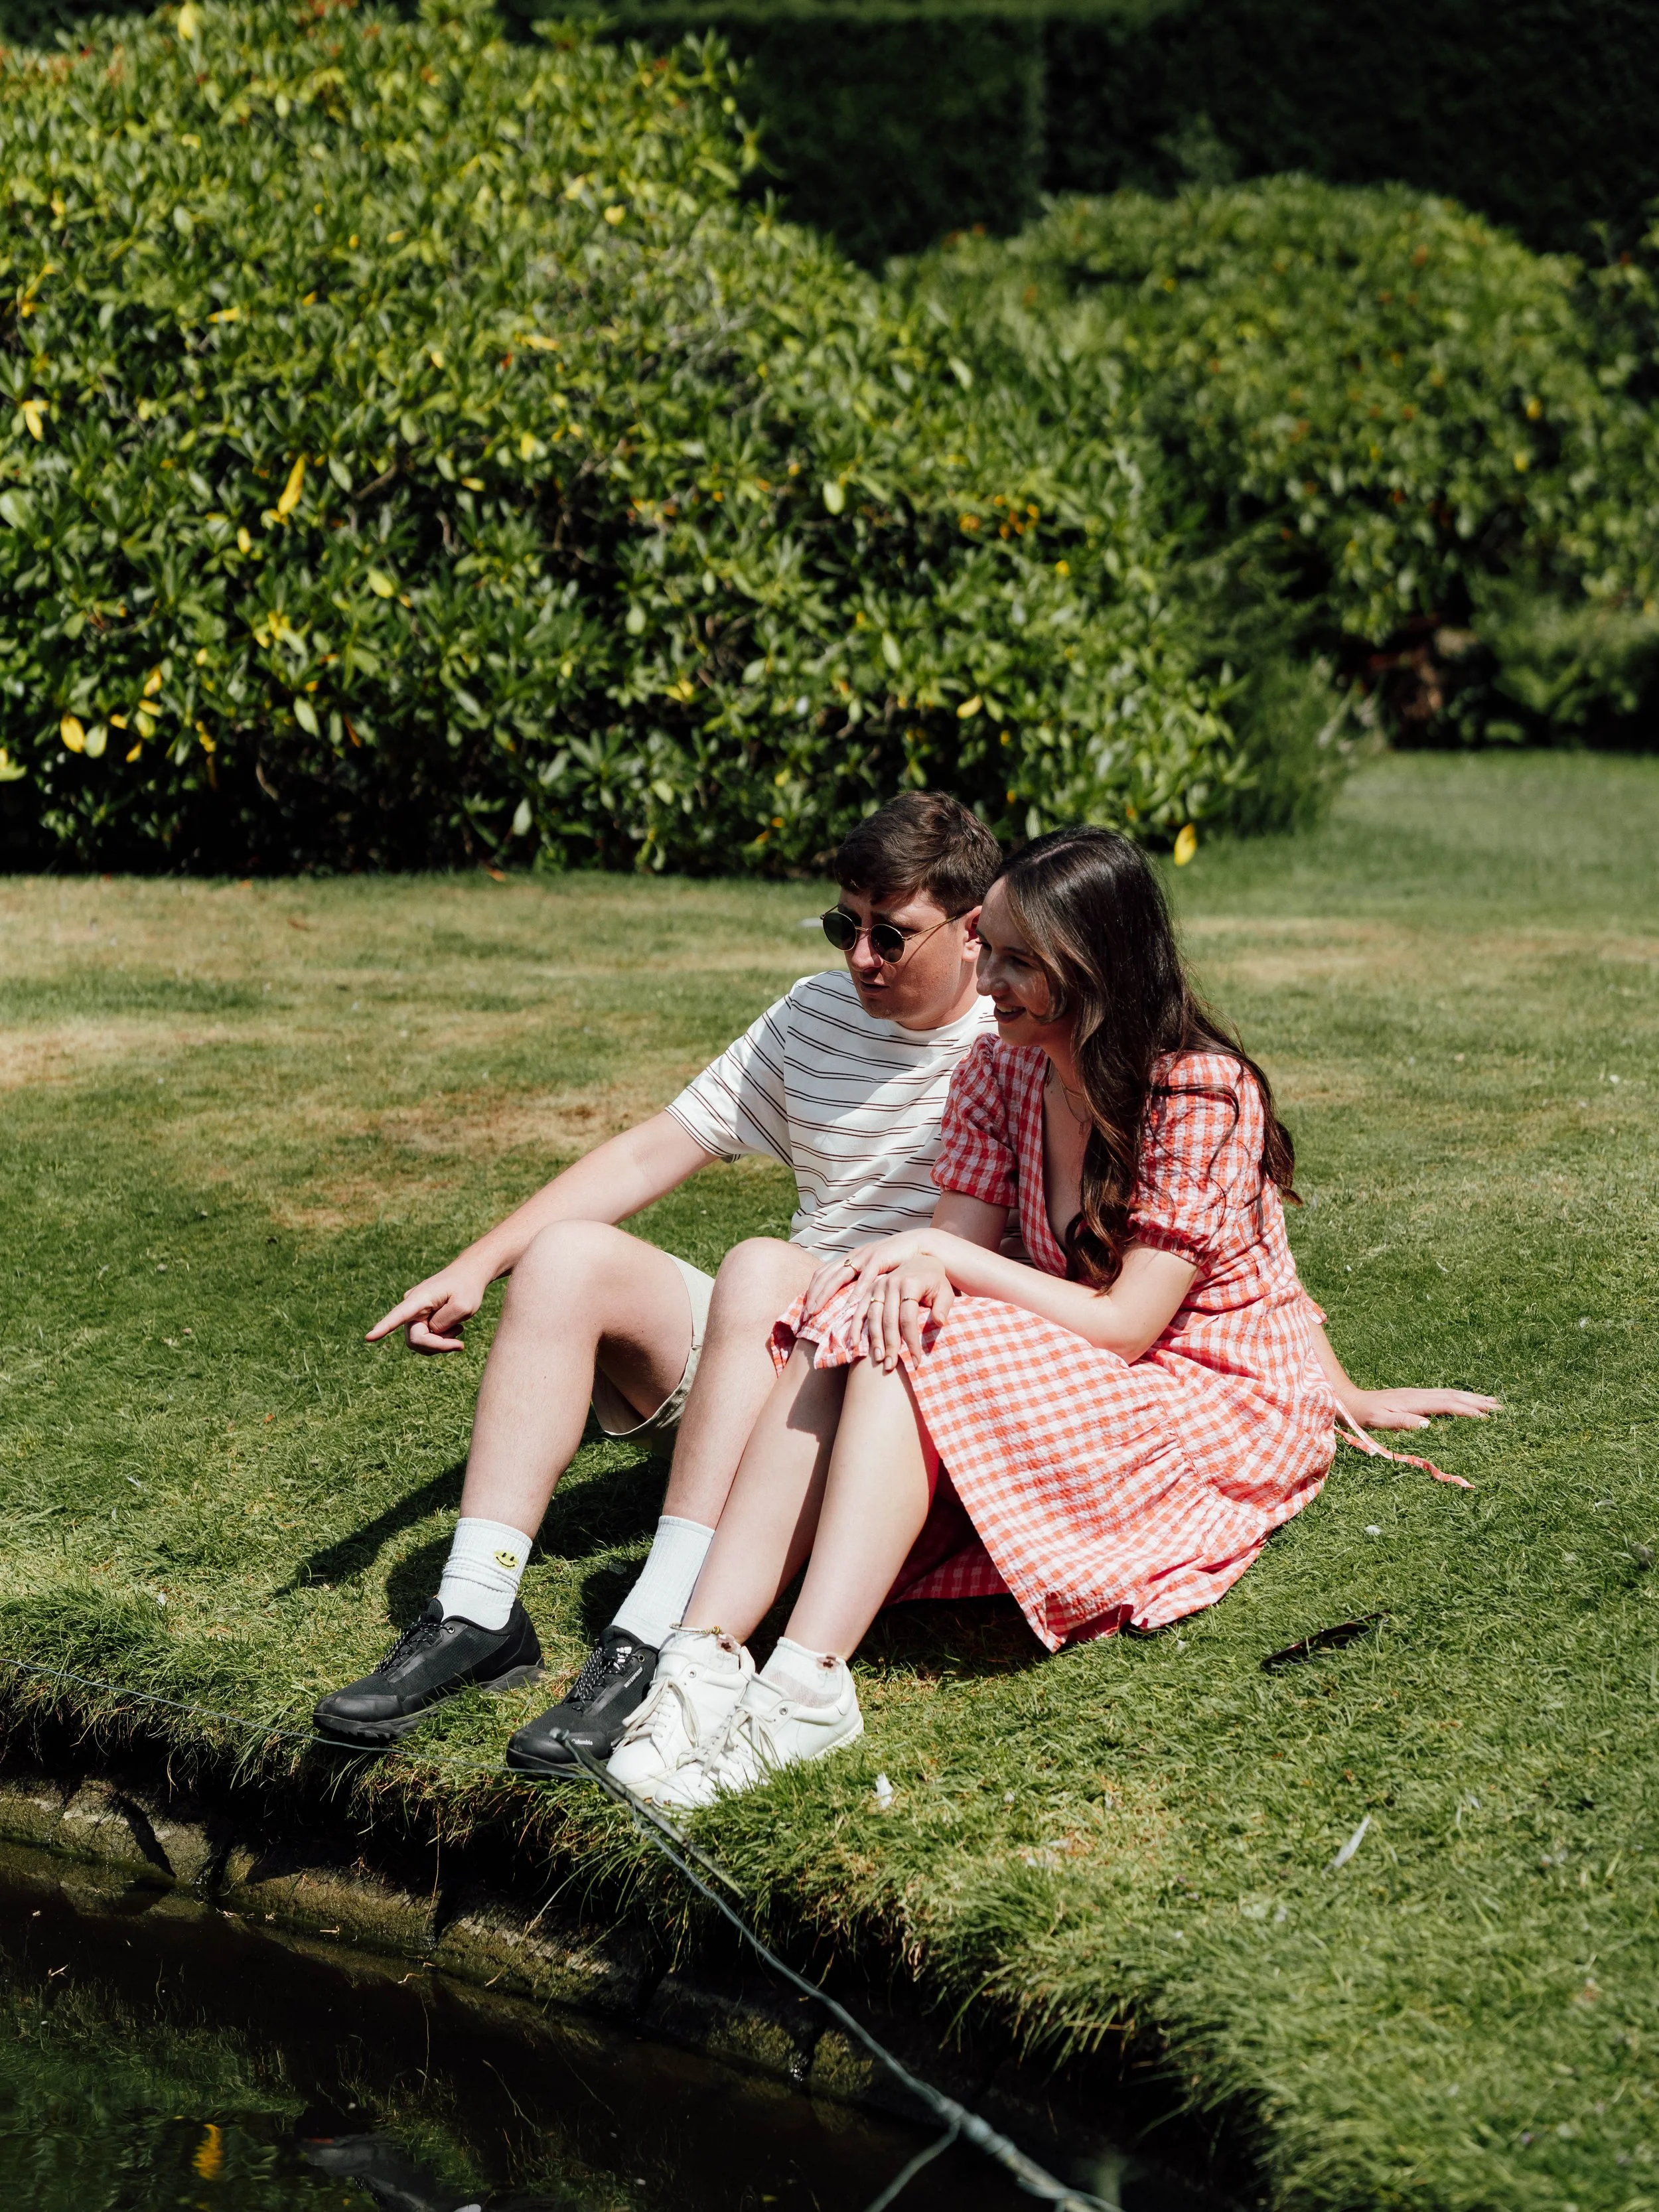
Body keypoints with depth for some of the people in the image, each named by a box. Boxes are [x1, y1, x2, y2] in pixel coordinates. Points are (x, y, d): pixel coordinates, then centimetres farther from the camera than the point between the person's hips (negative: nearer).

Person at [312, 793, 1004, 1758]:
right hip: (771, 1350, 6)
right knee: (567, 1255, -16)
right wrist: (475, 1269, 4)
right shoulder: (817, 1012, 14)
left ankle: (655, 1644, -43)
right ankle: (479, 1613, -25)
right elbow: (651, 1153, 12)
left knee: (763, 1269, -35)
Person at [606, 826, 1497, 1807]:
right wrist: (915, 1272, -27)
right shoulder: (1003, 1071, 2)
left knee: (918, 1360, -27)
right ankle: (706, 1654, -33)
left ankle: (807, 1688, -39)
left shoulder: (1204, 1093, -19)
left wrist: (946, 1253, -19)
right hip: (1085, 1381, 7)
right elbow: (957, 1242, -2)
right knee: (856, 1326, -20)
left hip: (1221, 1402, -7)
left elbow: (1125, 1326, -21)